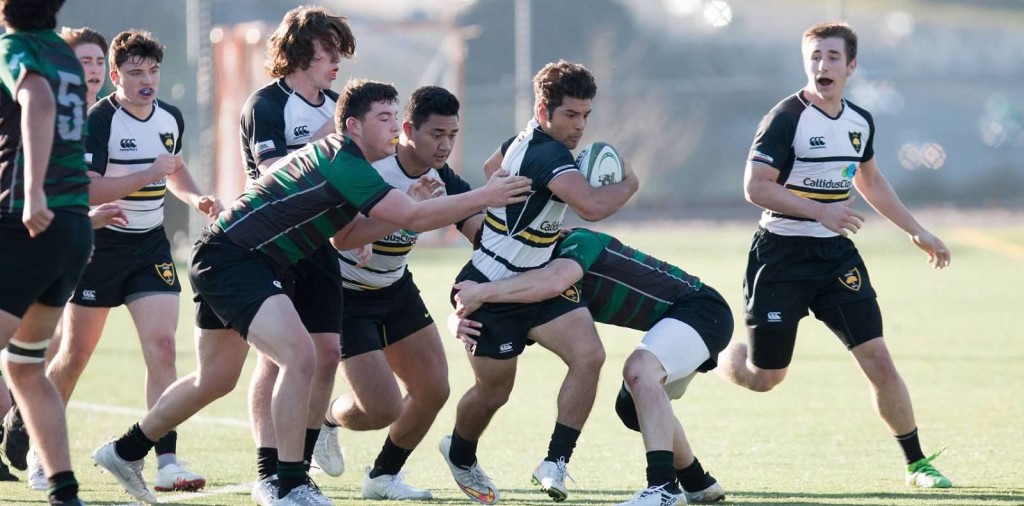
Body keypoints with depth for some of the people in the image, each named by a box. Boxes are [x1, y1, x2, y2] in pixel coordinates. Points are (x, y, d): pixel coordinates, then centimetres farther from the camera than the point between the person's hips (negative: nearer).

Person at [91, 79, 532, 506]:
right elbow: (413, 218, -24)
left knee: (215, 380, 23)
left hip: (221, 259, 11)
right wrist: (485, 196, -22)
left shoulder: (338, 158, 12)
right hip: (232, 259, -11)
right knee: (299, 357, -24)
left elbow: (345, 235, 20)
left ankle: (125, 452, 39)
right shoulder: (343, 162, -19)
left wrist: (409, 206, 11)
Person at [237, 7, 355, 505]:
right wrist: (328, 136, -24)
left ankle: (300, 465, 14)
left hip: (318, 238, 7)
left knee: (326, 351, 1)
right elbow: (277, 173, -22)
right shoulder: (265, 105, -10)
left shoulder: (334, 106, 11)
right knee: (278, 353, -11)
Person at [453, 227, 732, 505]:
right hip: (674, 317, 10)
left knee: (639, 370, -30)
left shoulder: (579, 242, -19)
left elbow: (553, 282, -40)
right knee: (631, 406, 17)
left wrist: (482, 292, -33)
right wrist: (463, 325, -22)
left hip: (702, 308, -10)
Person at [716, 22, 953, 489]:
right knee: (764, 377, 2)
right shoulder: (786, 118, -14)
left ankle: (916, 463, 4)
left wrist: (917, 232, 24)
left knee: (877, 358, -7)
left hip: (836, 256, 5)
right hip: (781, 254, -4)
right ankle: (719, 356, 37)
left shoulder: (860, 122, 7)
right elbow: (756, 187, -19)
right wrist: (820, 210, -26)